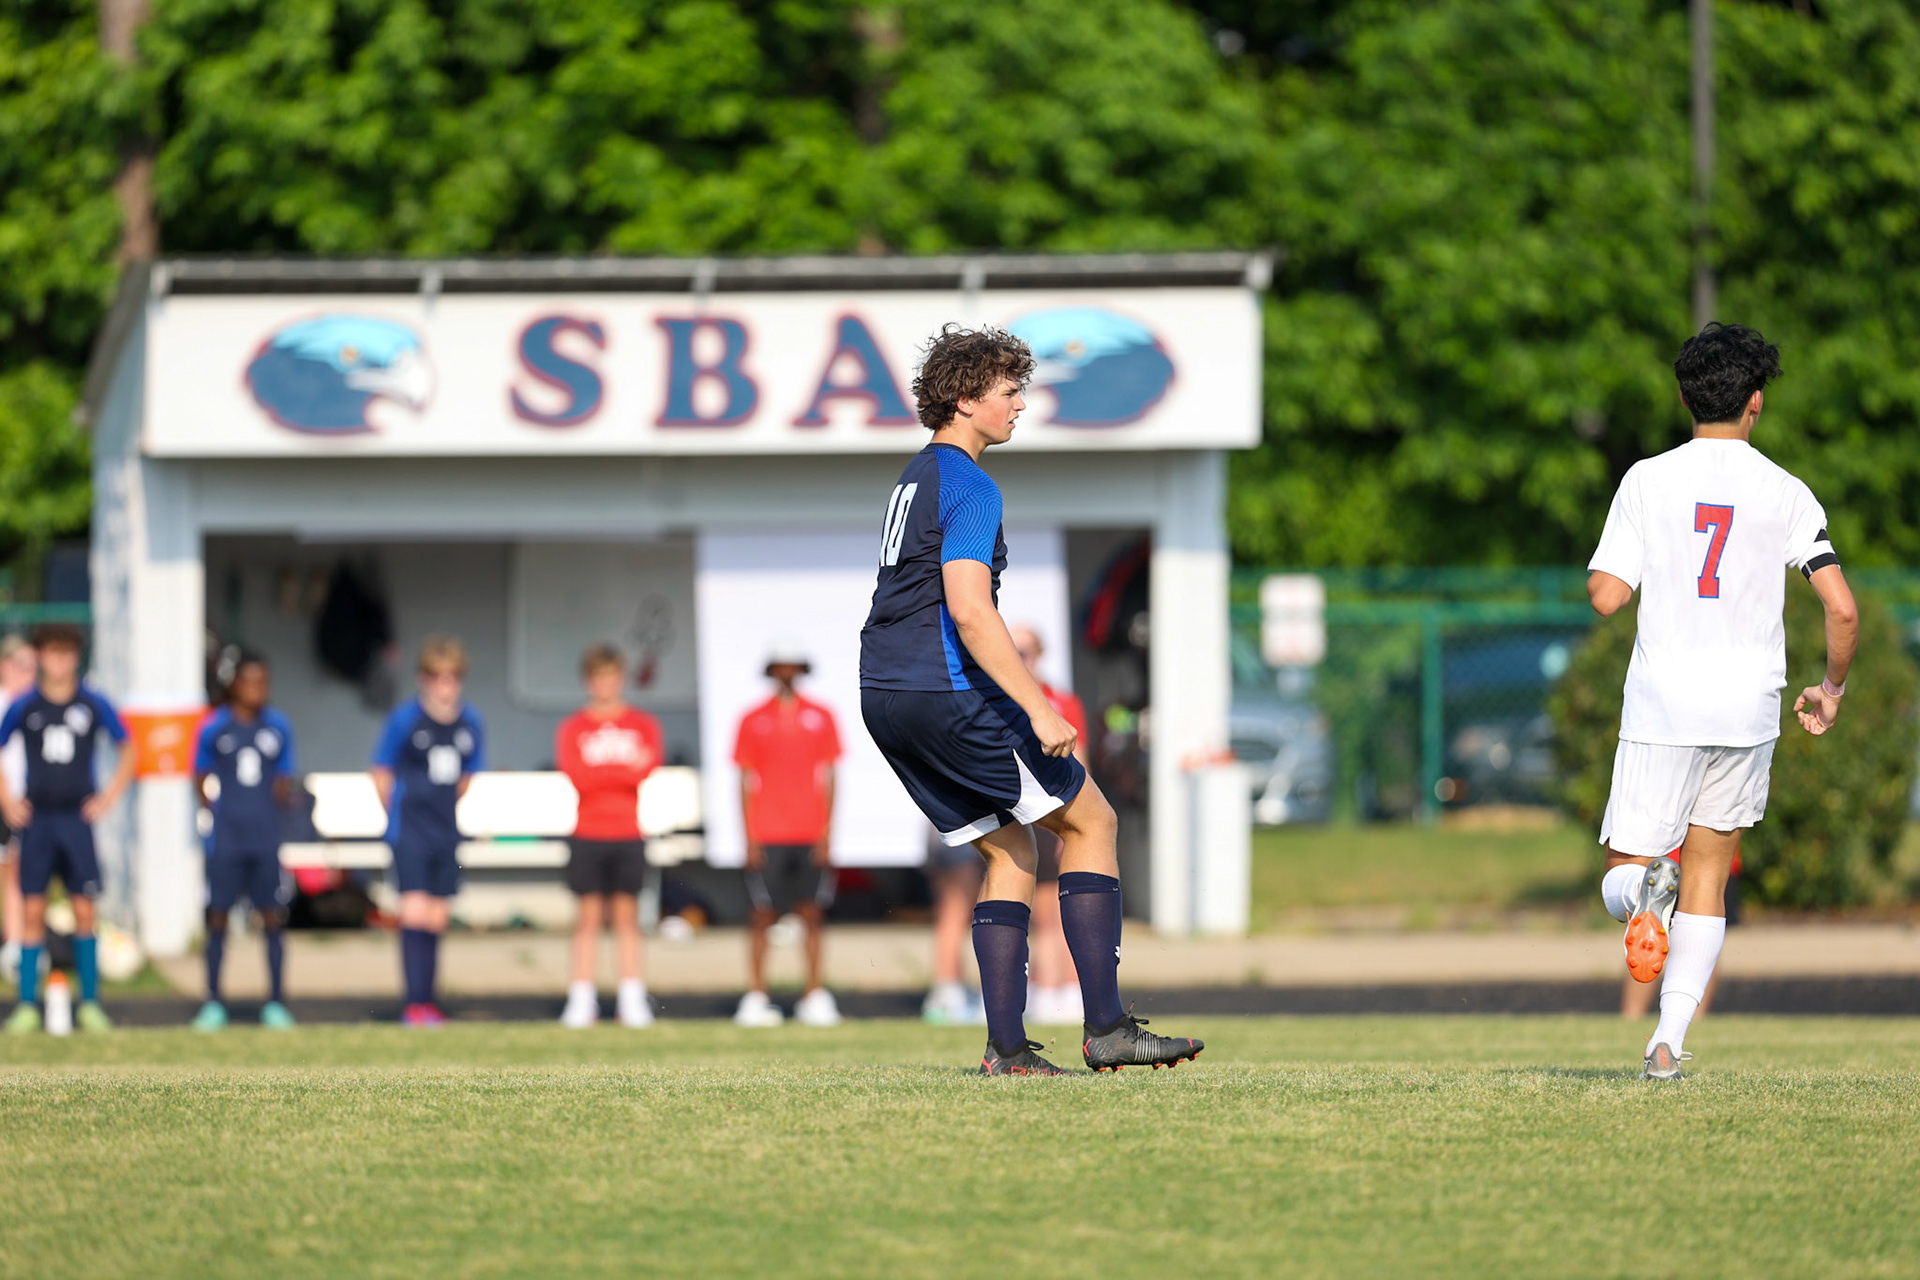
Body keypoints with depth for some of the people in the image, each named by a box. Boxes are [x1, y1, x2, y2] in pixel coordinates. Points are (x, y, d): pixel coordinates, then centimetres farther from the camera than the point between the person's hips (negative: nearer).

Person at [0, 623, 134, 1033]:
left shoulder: (94, 705, 1)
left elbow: (128, 750, 13)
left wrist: (109, 797, 5)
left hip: (77, 819, 0)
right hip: (36, 818, 0)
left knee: (84, 911, -3)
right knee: (34, 911, -2)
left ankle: (89, 1004, 5)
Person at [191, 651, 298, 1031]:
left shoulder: (278, 726, 7)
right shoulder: (214, 728, 1)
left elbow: (283, 780, 13)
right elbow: (200, 778, 9)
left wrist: (283, 794, -8)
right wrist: (213, 806, -6)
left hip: (266, 839, 2)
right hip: (226, 839, -2)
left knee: (273, 918, 1)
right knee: (218, 918, 1)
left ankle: (275, 1003, 9)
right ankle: (213, 1003, 10)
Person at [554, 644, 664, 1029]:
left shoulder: (643, 725, 9)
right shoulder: (572, 729, 7)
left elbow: (650, 765, -9)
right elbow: (577, 776, -8)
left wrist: (602, 773, -18)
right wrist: (626, 770, -11)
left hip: (628, 834, 1)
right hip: (587, 834, -1)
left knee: (627, 914, 0)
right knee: (589, 915, -2)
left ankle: (632, 999, 0)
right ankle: (582, 1001, -2)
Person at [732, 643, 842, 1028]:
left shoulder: (820, 718, 8)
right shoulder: (753, 721, 6)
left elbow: (828, 777, 8)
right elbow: (746, 782, 6)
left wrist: (826, 834, 0)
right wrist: (749, 838, -2)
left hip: (809, 835, 1)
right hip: (767, 835, -1)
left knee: (813, 913, 0)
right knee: (762, 914, -2)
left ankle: (815, 996, 5)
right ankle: (755, 998, 0)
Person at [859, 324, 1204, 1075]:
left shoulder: (916, 479, 21)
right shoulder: (969, 486, -11)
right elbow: (968, 610, -22)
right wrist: (1037, 709, -25)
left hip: (884, 698, 9)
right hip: (947, 694, -9)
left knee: (1010, 851, 14)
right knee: (1091, 821, 0)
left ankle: (1006, 1048, 4)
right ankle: (1106, 1028, -6)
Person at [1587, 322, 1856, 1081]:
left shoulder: (1648, 480, -1)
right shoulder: (1787, 495, 1)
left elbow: (1606, 597, -7)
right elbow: (1841, 607, -5)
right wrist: (1832, 689, 13)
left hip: (1663, 704, -1)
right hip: (1749, 705, 1)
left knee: (1622, 876, 7)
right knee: (1706, 877, 14)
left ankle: (1646, 891, -31)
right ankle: (1669, 1041, 3)